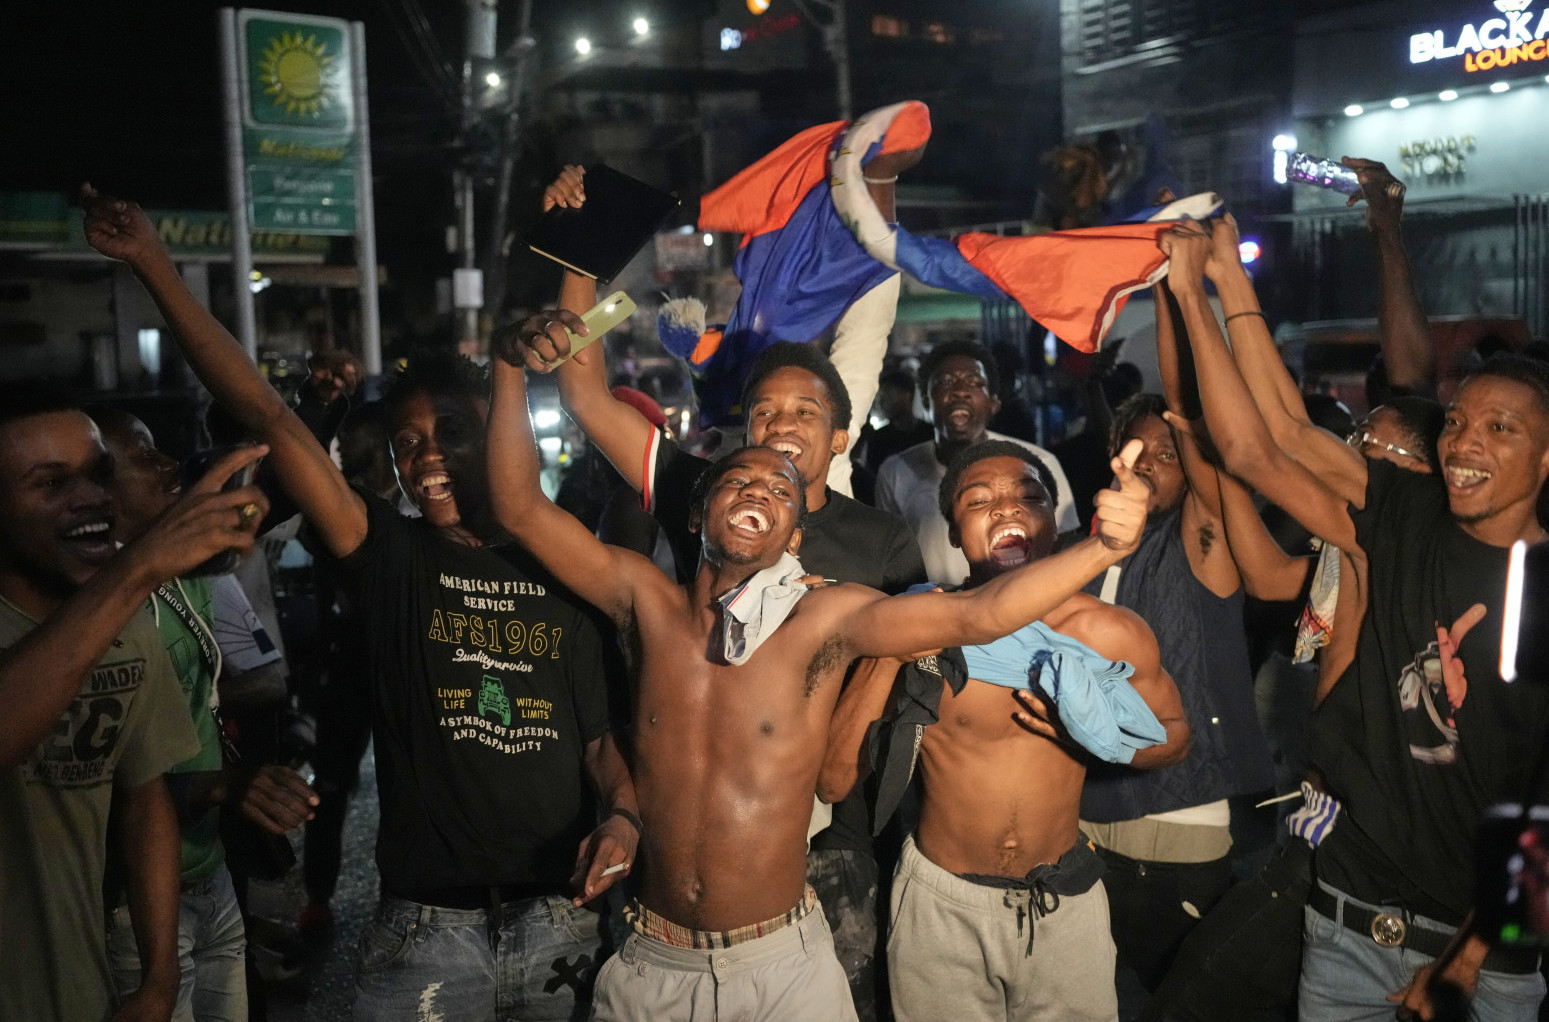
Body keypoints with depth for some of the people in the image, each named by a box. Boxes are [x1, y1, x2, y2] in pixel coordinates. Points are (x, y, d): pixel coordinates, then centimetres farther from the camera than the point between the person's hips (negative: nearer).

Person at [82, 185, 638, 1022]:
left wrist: (624, 814, -12)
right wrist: (152, 263, -13)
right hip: (425, 924, -1)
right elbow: (270, 419, -9)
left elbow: (600, 734, 8)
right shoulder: (390, 558, -2)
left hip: (560, 917, 2)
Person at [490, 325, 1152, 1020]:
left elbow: (979, 614, -22)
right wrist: (512, 366, -15)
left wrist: (1102, 546, -35)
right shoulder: (650, 604, -6)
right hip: (652, 966, 2)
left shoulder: (825, 619, -12)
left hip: (783, 965, -1)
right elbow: (520, 508, -7)